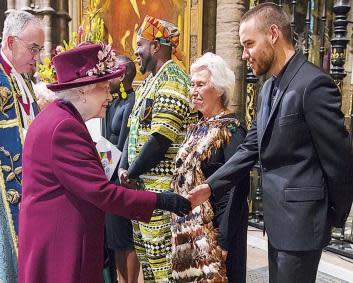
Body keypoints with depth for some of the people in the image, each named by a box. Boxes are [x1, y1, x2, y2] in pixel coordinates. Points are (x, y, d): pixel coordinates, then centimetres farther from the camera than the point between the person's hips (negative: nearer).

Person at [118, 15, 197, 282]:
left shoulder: (172, 80, -14)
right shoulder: (149, 82, 16)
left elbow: (160, 139, -22)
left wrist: (132, 173, -11)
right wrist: (124, 167, 3)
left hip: (160, 187, -9)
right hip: (142, 185, 10)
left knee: (162, 255, 0)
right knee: (145, 251, 18)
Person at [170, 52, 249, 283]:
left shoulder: (230, 128, -14)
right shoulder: (197, 128, 9)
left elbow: (238, 186, -18)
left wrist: (223, 237, -19)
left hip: (212, 227, -7)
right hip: (187, 227, 8)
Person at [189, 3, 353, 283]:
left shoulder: (314, 83, -19)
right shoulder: (268, 88, 9)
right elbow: (251, 148, 8)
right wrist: (210, 186, -2)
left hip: (300, 219, -8)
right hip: (277, 217, 8)